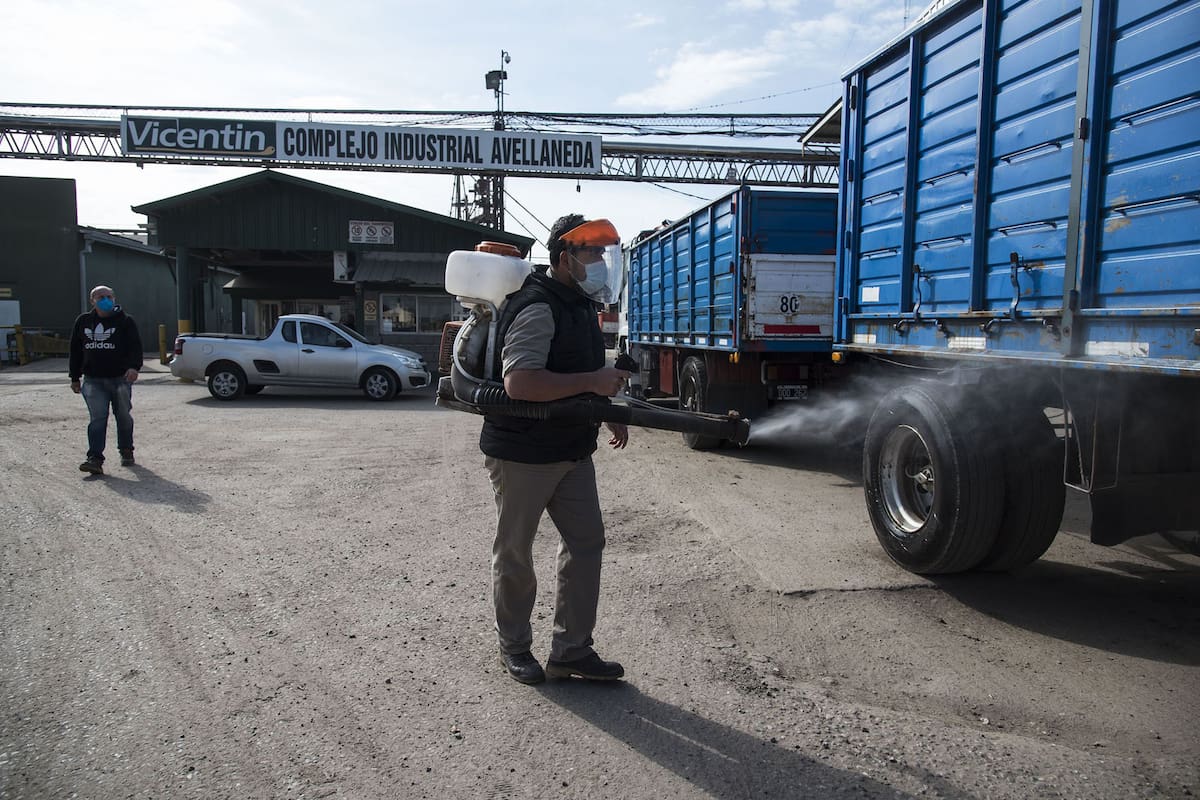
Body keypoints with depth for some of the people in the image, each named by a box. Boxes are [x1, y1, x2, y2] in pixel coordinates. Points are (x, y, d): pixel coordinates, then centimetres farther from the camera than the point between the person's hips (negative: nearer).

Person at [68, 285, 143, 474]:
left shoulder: (125, 321, 0)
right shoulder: (83, 322, 11)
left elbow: (135, 346, -10)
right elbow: (76, 351, 16)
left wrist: (134, 367, -27)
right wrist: (75, 377, 15)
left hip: (120, 378, -2)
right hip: (93, 380, 2)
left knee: (123, 416, 9)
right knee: (97, 419, -8)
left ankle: (126, 451, 27)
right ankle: (95, 458, -13)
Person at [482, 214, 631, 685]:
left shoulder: (579, 304, 11)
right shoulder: (538, 308, -20)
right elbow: (519, 383, -33)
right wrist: (593, 381, -28)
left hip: (571, 451, 9)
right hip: (521, 454, -9)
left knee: (586, 542, 8)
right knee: (514, 553, 8)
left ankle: (571, 650, 18)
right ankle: (514, 648, 26)